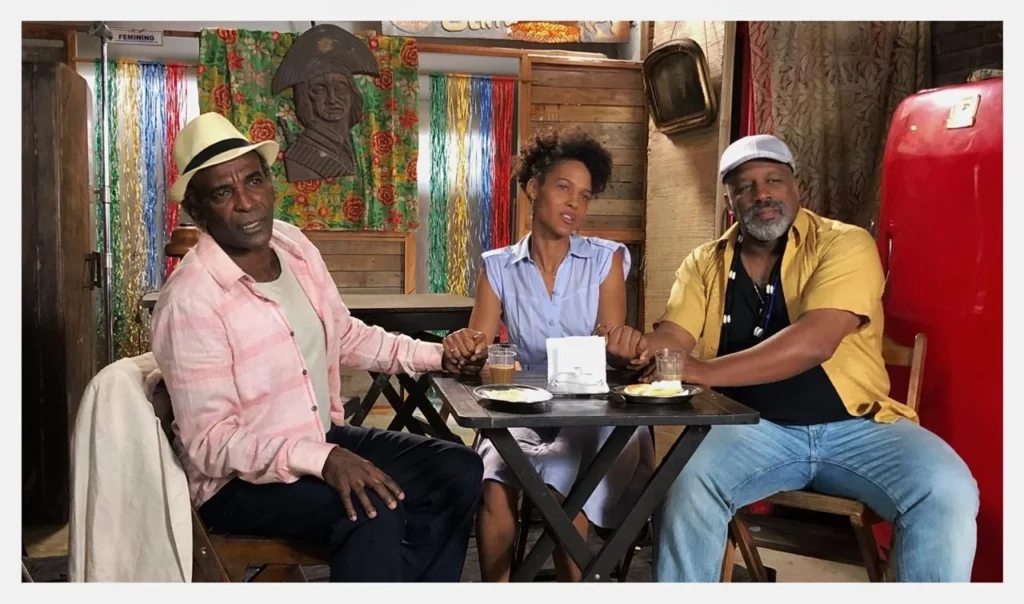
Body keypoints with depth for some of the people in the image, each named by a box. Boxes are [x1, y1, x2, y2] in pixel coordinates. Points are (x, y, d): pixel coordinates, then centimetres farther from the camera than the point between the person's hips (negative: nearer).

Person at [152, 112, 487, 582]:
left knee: (459, 471, -4)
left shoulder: (293, 244, -1)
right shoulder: (190, 300, -24)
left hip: (322, 438, 8)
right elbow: (210, 444, -23)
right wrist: (322, 460, -35)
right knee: (373, 510, -32)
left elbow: (345, 336, 13)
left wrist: (435, 354, 2)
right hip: (239, 479, -7)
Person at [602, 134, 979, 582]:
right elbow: (674, 336, -2)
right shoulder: (705, 264, 8)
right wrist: (638, 345, -28)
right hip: (754, 429, 2)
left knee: (946, 491, -26)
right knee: (687, 482, -27)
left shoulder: (845, 245, -6)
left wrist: (703, 371, -31)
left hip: (856, 426, -1)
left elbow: (814, 342, -22)